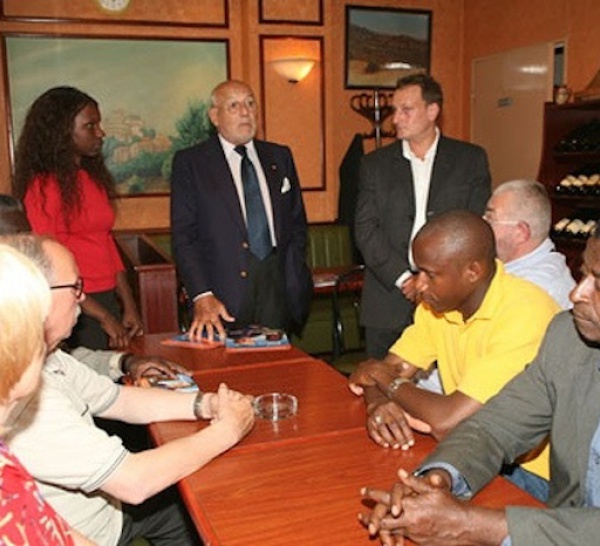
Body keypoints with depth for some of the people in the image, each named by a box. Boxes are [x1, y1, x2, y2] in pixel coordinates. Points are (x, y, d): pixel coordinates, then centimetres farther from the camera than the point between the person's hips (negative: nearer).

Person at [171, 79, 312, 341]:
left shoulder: (280, 157, 14)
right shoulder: (189, 162, 2)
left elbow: (297, 223, 17)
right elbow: (184, 236, -4)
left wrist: (294, 278, 5)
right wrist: (202, 297, -16)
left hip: (278, 288, 3)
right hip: (224, 293, -3)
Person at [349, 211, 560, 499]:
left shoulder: (525, 313, -26)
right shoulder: (438, 302, 0)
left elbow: (447, 423, -30)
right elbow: (390, 368, 4)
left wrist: (388, 380, -12)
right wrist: (378, 403, -20)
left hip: (532, 472, -6)